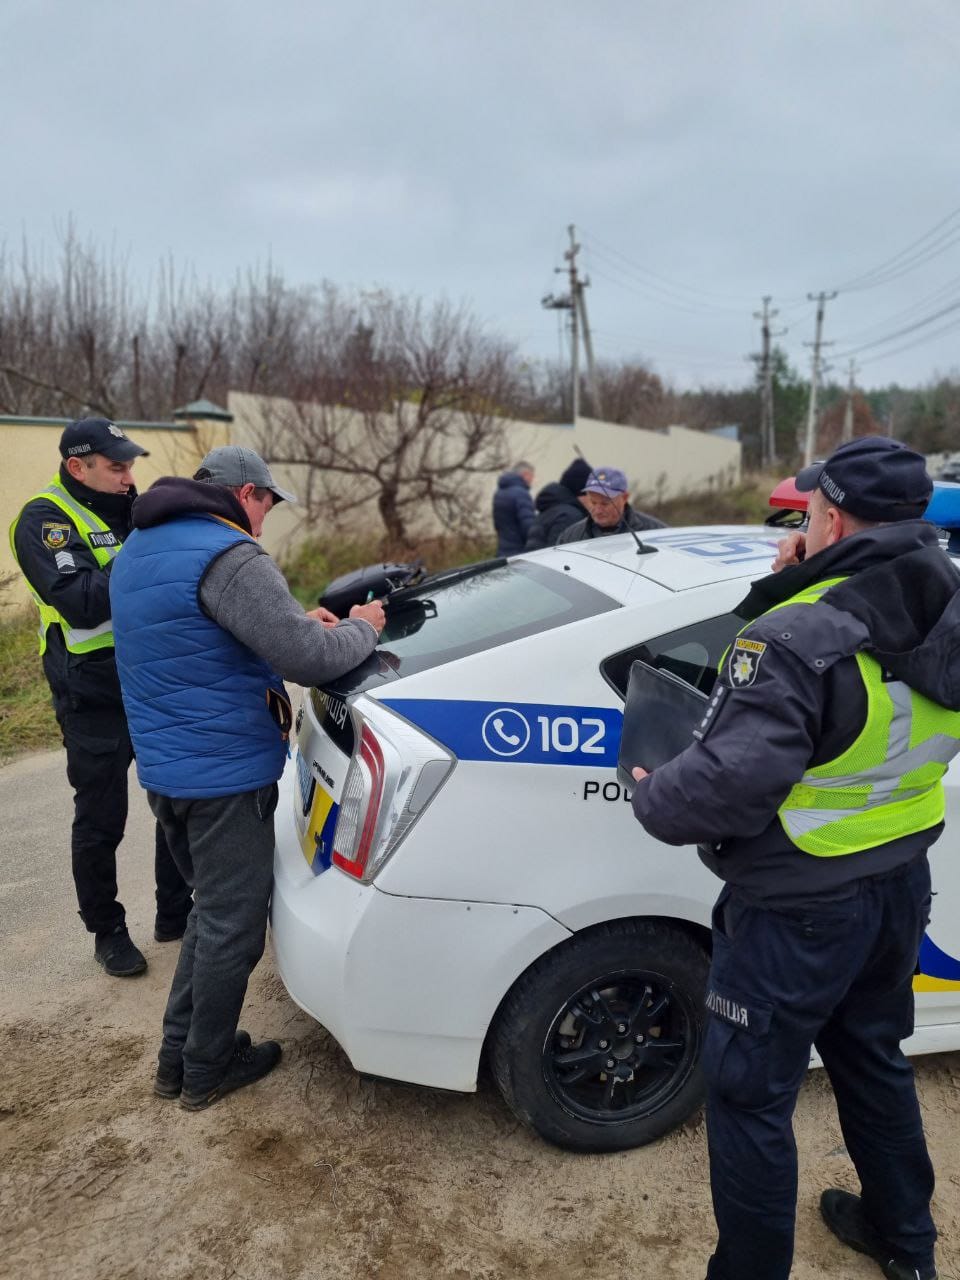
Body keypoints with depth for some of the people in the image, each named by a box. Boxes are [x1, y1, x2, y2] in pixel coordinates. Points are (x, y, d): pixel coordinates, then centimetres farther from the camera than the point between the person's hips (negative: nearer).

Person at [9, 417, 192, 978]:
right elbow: (82, 603, -24)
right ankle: (108, 932, 28)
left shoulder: (136, 508, 7)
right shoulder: (44, 519, -11)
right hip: (96, 700, -6)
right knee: (101, 822, 7)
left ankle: (175, 912, 33)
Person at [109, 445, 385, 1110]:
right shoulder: (230, 558, -21)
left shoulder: (139, 548, 12)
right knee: (232, 928, 9)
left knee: (212, 911, 25)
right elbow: (308, 660, -25)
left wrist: (298, 621, 12)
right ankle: (206, 1073, 27)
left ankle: (177, 1057, 36)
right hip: (225, 774, -9)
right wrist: (361, 628, -4)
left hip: (164, 768, 10)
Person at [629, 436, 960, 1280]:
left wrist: (652, 798, -11)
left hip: (797, 910, -8)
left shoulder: (800, 636, -27)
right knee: (872, 1058, 29)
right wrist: (791, 592, -1)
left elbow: (732, 780, -31)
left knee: (750, 1094, 10)